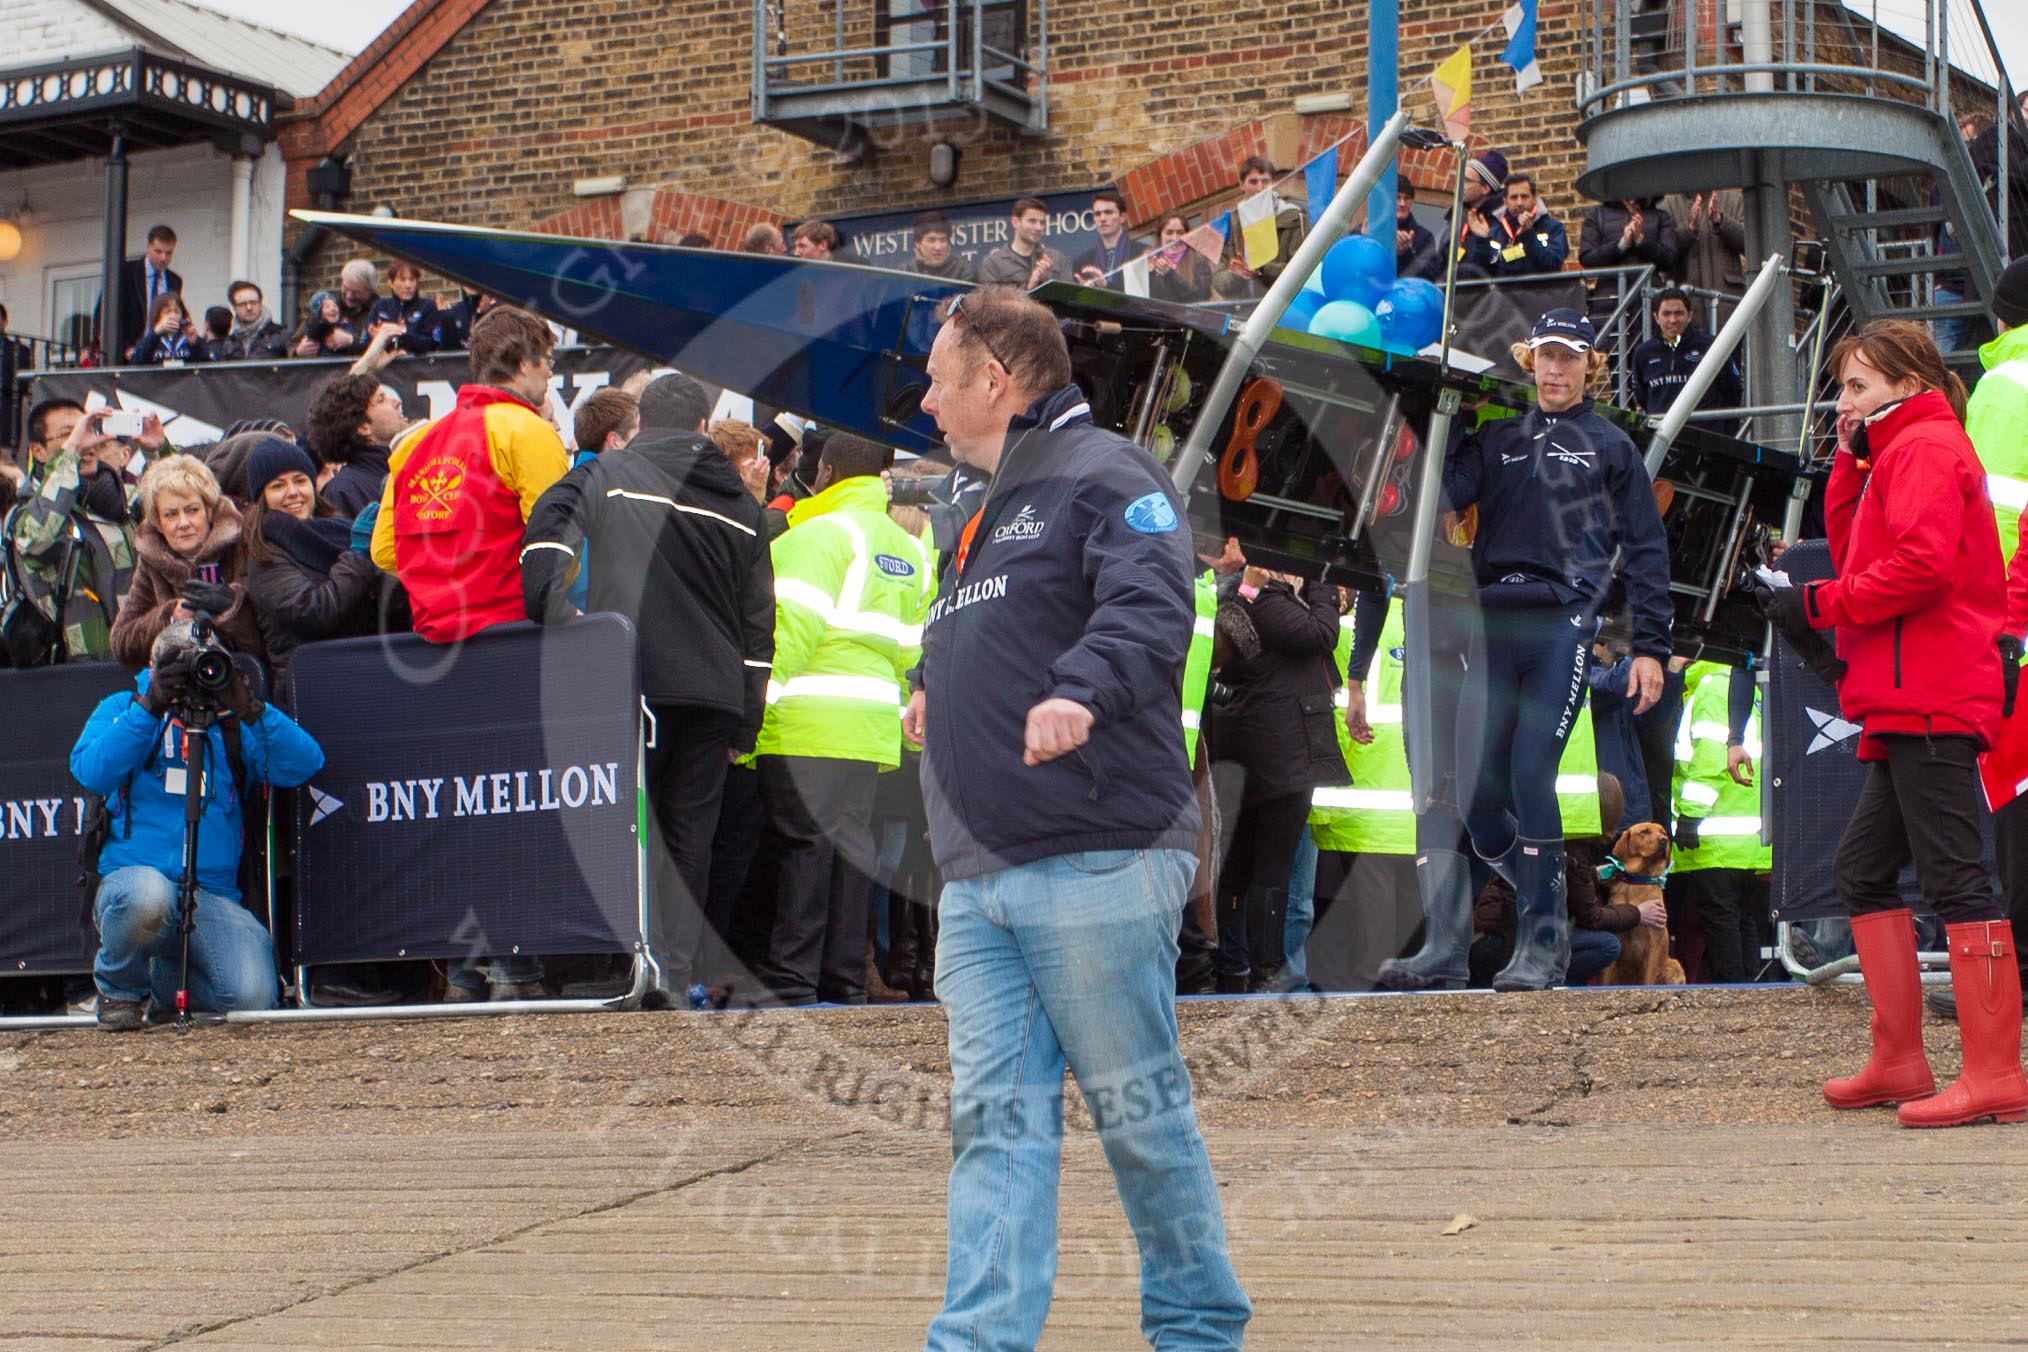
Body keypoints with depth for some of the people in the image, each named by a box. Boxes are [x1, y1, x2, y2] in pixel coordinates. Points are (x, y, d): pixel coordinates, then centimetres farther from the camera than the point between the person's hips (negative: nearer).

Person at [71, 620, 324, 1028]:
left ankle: (166, 979, 14)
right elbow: (91, 772, -8)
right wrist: (149, 705, -13)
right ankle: (119, 988, -5)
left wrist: (250, 709, -13)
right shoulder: (121, 707, 13)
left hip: (214, 898, 2)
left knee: (252, 996, -23)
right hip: (130, 878, -2)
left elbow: (305, 764, -2)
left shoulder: (232, 723, 15)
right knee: (148, 893, -40)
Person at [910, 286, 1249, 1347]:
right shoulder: (989, 512, 25)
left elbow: (1151, 605, -23)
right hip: (978, 879, 8)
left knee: (1138, 1110, 0)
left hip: (1096, 863, -8)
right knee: (994, 1119, -1)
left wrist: (1083, 693, -38)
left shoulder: (1104, 476, -5)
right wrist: (937, 689, 24)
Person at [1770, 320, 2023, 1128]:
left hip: (1930, 702, -11)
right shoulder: (1897, 455, 25)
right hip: (1912, 705, 11)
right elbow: (1858, 558, 20)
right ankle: (1899, 1061, 17)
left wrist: (1818, 604, -13)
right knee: (1863, 871, 13)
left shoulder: (1925, 448, -7)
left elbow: (1922, 563, -21)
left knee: (1953, 876, -12)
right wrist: (1849, 465, 13)